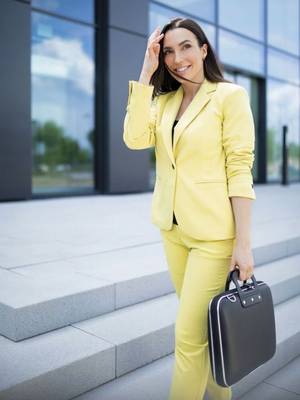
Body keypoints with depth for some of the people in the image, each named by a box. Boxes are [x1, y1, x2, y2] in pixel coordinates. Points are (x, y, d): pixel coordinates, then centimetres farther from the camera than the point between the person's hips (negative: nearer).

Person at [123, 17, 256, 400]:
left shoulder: (230, 95, -7)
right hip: (172, 229, 6)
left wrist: (243, 243, -14)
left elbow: (240, 170, -11)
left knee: (189, 335, -4)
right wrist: (147, 72, -7)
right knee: (201, 324, 19)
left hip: (213, 233, -6)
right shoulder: (163, 100, 10)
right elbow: (135, 138, -8)